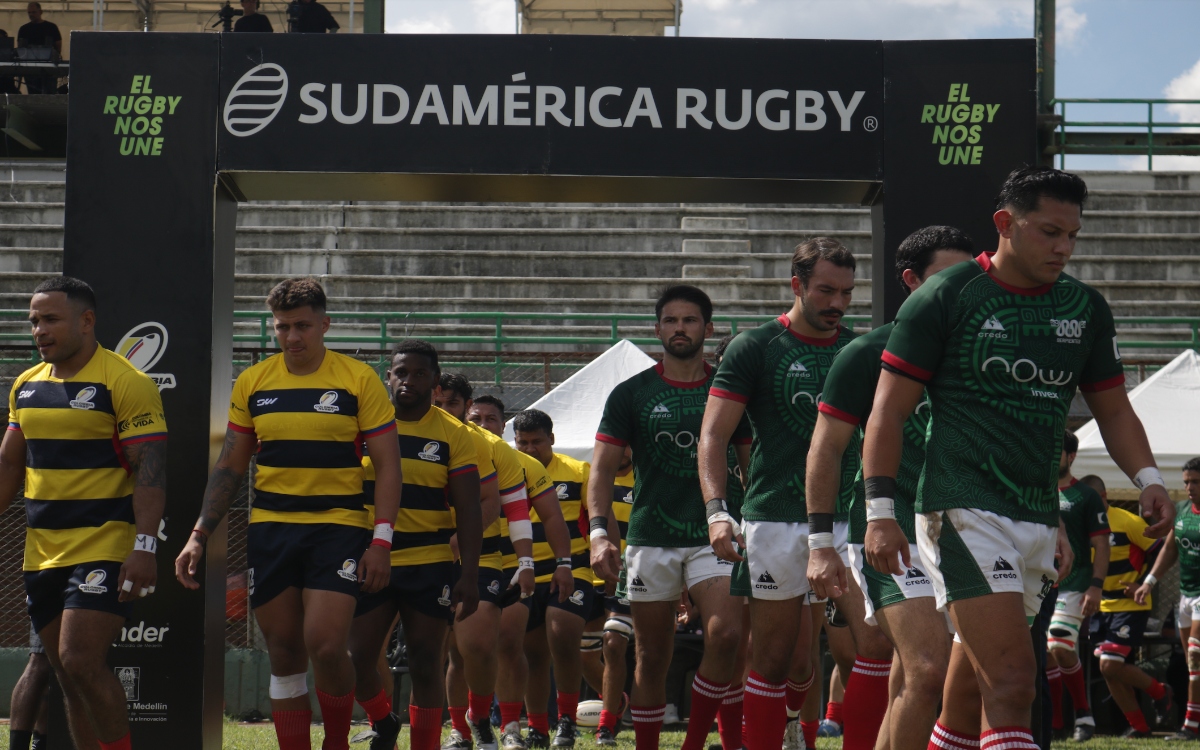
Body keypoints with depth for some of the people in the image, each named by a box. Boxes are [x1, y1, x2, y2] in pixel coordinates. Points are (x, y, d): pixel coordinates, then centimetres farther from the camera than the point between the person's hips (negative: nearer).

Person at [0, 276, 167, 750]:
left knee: (81, 662, -16)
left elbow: (150, 468, -13)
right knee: (66, 673, 8)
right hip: (41, 552, 7)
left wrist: (144, 545, -21)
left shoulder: (125, 383, -9)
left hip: (105, 546, -7)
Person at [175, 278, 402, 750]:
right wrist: (199, 536, 7)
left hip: (338, 524, -3)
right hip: (269, 528, 3)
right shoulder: (252, 383, 7)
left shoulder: (359, 380, -2)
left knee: (326, 646, -15)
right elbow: (229, 467, 13)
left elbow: (388, 464, -1)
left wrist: (381, 541, -10)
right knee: (284, 653, 4)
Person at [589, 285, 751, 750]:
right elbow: (603, 469, 3)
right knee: (652, 658, 5)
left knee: (725, 634, -21)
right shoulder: (631, 394, 6)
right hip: (650, 539, 0)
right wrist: (599, 532, -11)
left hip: (713, 537, 0)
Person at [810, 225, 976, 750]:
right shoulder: (867, 354, 1)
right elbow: (825, 450, 2)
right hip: (892, 534, -6)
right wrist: (820, 541, -4)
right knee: (929, 670, -19)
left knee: (911, 674, 9)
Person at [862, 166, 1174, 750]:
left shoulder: (1085, 308, 13)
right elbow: (889, 411, -2)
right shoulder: (944, 298, -3)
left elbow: (1113, 410, 21)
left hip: (1039, 520, 6)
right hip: (963, 510, -6)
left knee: (979, 689, 8)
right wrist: (880, 511, -9)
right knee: (1013, 681, -17)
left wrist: (1147, 477, 3)